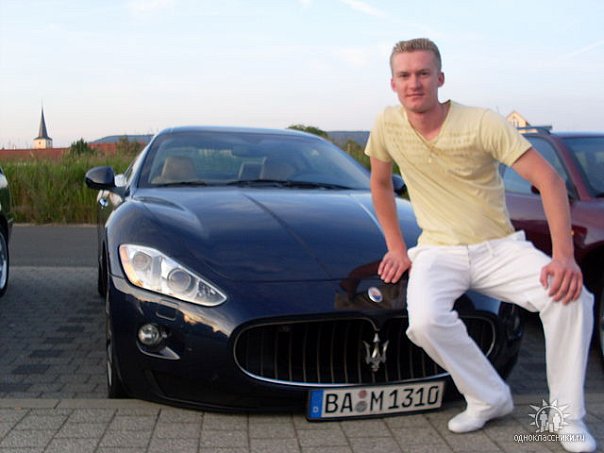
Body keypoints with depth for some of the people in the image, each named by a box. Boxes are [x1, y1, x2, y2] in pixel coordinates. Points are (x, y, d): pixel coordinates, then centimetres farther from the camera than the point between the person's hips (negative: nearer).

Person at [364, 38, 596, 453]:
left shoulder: (482, 123, -14)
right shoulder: (388, 126, -5)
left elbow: (548, 179, -16)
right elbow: (381, 184, 12)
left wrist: (564, 255, -26)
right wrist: (396, 247, 5)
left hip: (500, 247, -1)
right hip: (439, 251, 1)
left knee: (571, 296, -27)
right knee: (425, 321, -31)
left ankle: (568, 416, -7)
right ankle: (490, 398, -5)